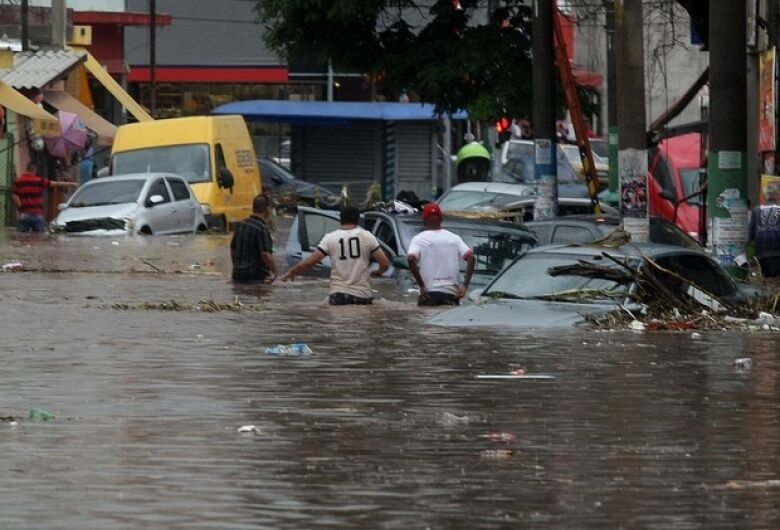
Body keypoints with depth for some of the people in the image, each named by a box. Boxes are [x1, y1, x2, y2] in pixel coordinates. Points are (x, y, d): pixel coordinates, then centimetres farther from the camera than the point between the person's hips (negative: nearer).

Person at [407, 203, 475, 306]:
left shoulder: (419, 239, 3)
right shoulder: (454, 238, 12)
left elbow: (411, 259, -15)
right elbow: (470, 257, 0)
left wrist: (421, 286, -11)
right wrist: (465, 285, -1)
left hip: (428, 294, -2)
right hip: (451, 293, 2)